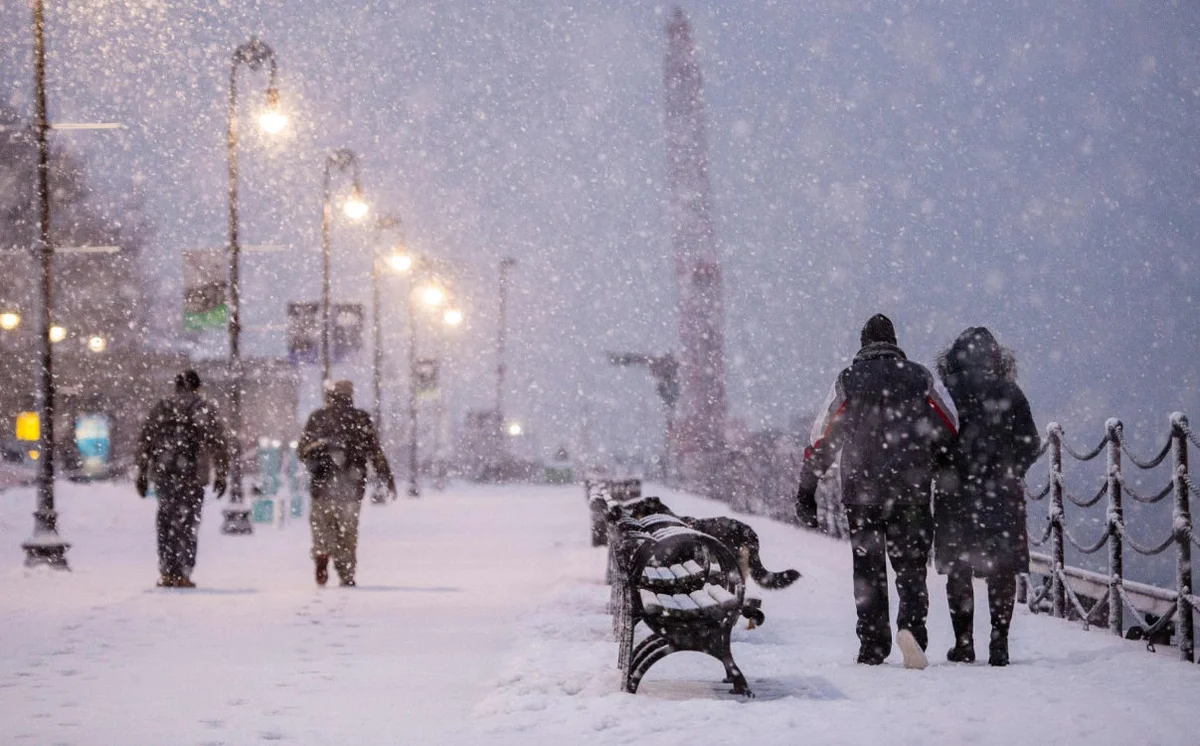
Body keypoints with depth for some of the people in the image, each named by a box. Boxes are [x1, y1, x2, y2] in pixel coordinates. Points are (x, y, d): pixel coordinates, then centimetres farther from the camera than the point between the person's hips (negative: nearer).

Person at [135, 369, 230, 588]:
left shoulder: (162, 407, 11)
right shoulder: (204, 409, 2)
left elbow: (145, 440, 12)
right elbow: (218, 442, -4)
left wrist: (142, 473, 17)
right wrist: (221, 474, 1)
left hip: (162, 473, 3)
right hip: (192, 474, -3)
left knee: (166, 522, 11)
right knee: (187, 524, 2)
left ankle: (167, 572, 9)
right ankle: (182, 573, -2)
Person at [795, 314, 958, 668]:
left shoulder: (848, 380, 1)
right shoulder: (920, 377, 3)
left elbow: (822, 440, 0)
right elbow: (951, 431, 1)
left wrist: (805, 490, 6)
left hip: (861, 490, 0)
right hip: (912, 491, 0)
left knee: (869, 568, 10)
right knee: (911, 563, 6)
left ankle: (872, 646, 8)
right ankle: (911, 624, -20)